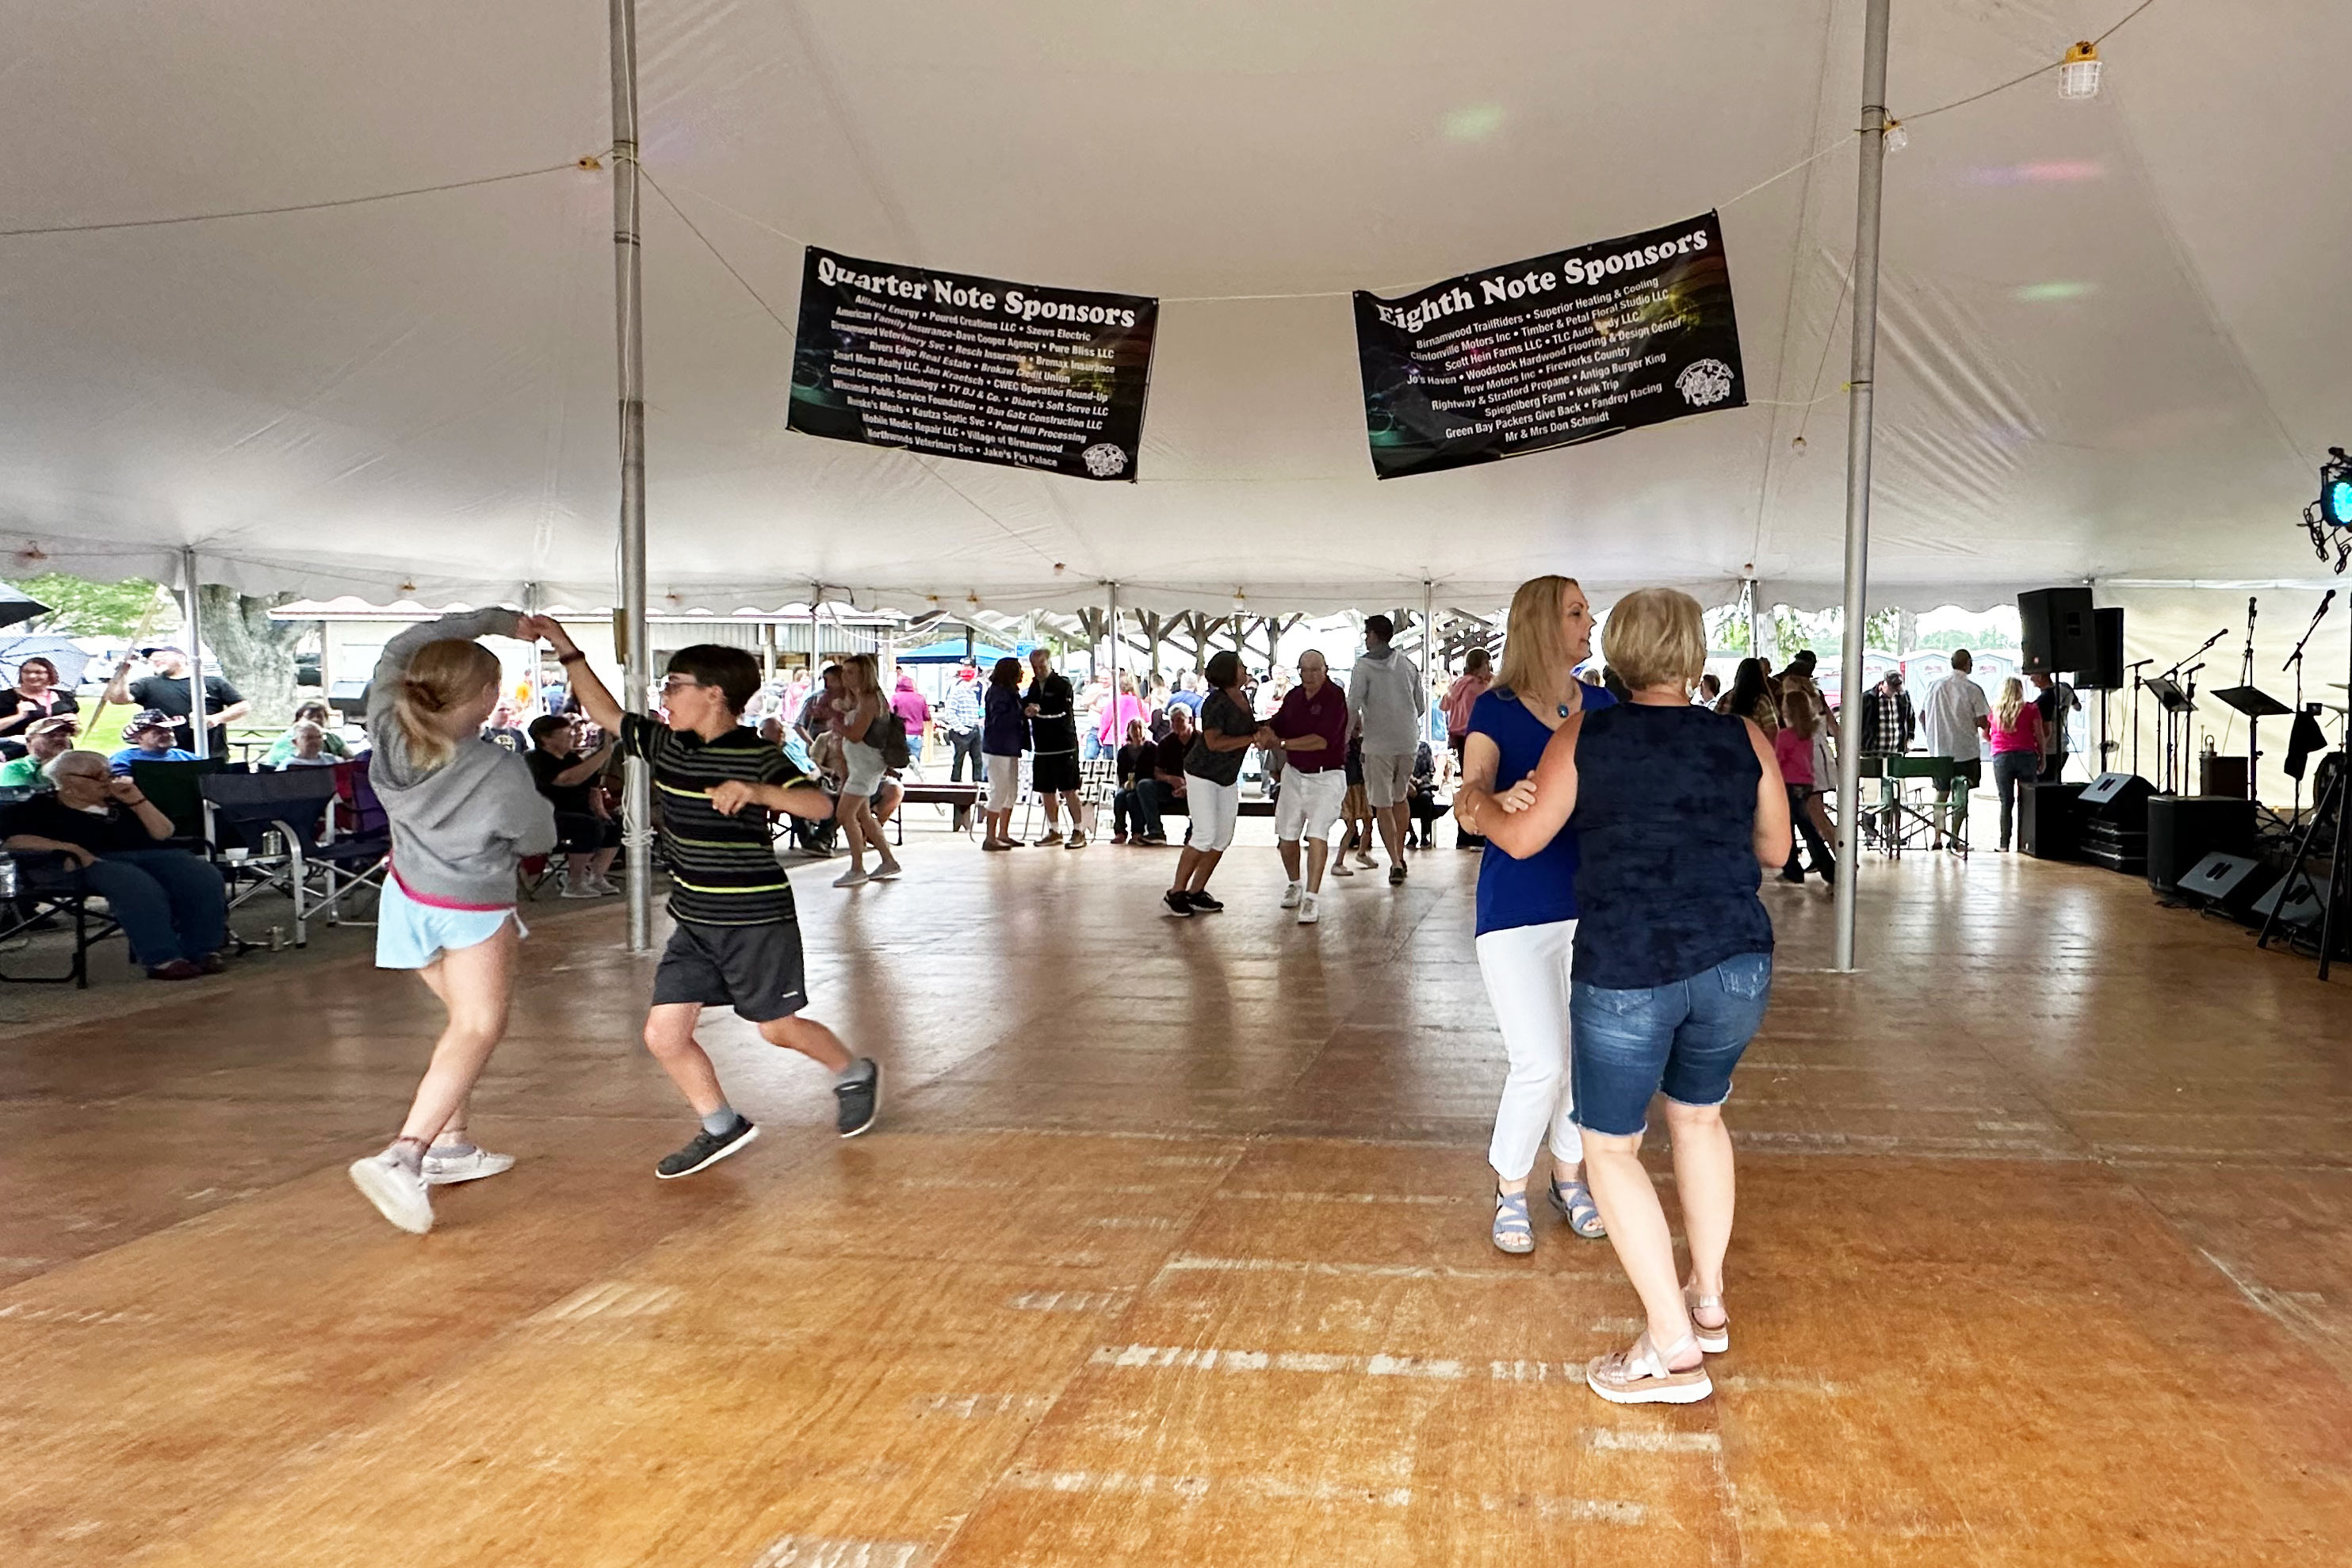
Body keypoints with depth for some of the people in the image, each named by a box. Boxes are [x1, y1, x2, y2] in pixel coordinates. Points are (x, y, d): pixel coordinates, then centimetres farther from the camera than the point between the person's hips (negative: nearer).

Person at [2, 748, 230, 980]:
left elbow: (163, 833, 23)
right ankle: (161, 960, -44)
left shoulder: (119, 802, 29)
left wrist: (137, 800, 12)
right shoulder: (41, 808, 15)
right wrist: (69, 847, -15)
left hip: (149, 855, 5)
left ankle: (203, 952, -31)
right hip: (92, 863, -5)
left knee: (202, 874, -27)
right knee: (138, 885, -41)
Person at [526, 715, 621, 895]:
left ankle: (597, 878, -5)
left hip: (577, 814, 9)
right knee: (591, 827, -31)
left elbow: (590, 788, 27)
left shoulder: (572, 758, 17)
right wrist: (604, 753, -29)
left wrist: (597, 809, 4)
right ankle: (574, 884, -21)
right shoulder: (535, 760, -12)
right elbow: (570, 779, -28)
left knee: (614, 827, -7)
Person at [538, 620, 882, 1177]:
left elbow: (821, 805, -26)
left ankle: (855, 1075, 33)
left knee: (778, 1028, 5)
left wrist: (757, 792, -41)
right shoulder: (665, 744, 5)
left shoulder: (758, 758, -15)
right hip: (694, 922, 7)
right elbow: (607, 714, 18)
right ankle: (722, 1128, 19)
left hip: (757, 920, -7)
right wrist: (567, 651, 14)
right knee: (663, 1034, 1)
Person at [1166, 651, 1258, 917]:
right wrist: (1253, 738, -26)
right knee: (1205, 835, -13)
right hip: (1202, 774, -9)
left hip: (1228, 777, 9)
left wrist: (1264, 730, -2)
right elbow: (1214, 742, -28)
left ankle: (1196, 892, 14)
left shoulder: (1243, 697, 5)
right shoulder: (1216, 703, -21)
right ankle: (1176, 892, -4)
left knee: (1224, 838, 6)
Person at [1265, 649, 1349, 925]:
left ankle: (1312, 897, -16)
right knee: (1286, 836, 10)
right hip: (1294, 773, 6)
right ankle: (1294, 884, 34)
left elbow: (1322, 740, -23)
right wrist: (1268, 734, -15)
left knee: (1317, 833, -17)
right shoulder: (1294, 696, 5)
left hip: (1326, 776, -6)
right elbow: (1276, 724, 10)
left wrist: (1283, 743, -22)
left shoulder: (1335, 697, -14)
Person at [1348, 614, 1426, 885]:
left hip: (1378, 743, -5)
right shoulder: (1407, 664, 9)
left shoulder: (1364, 666, -5)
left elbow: (1352, 705, -13)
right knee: (1399, 799, 20)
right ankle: (1400, 856, 26)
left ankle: (1395, 863, -9)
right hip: (1408, 741, 5)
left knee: (1382, 805, 0)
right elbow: (1421, 705, 12)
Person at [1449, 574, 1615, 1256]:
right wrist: (1475, 801, -41)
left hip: (1595, 909, 4)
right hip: (1518, 914, -4)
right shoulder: (1496, 709, -7)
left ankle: (1571, 1174, 34)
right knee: (1541, 1064, -7)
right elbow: (1475, 806, -18)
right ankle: (1510, 1188, 17)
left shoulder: (1604, 707, 4)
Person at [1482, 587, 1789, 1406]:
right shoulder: (1744, 740, 3)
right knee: (1699, 1116, 26)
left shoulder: (1584, 736, -2)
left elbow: (1521, 838, 5)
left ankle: (1674, 1349, 8)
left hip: (1627, 972, -4)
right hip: (1736, 963, 4)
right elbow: (1774, 850, 15)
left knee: (1609, 1146, 9)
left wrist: (1478, 808, 26)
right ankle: (1708, 1302, 36)